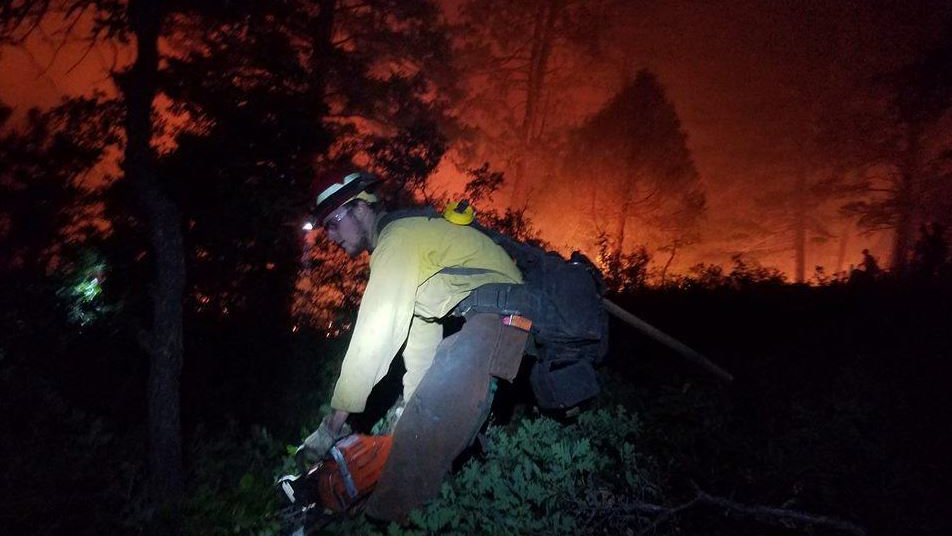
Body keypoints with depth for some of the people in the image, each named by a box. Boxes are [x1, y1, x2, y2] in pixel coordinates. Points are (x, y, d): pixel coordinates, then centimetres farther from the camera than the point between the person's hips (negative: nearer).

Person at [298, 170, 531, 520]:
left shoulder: (399, 236, -13)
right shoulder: (408, 237, 19)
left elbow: (374, 335, -19)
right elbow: (418, 330, 19)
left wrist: (333, 423, -14)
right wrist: (413, 403, 19)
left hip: (499, 316, -11)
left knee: (426, 428, -17)